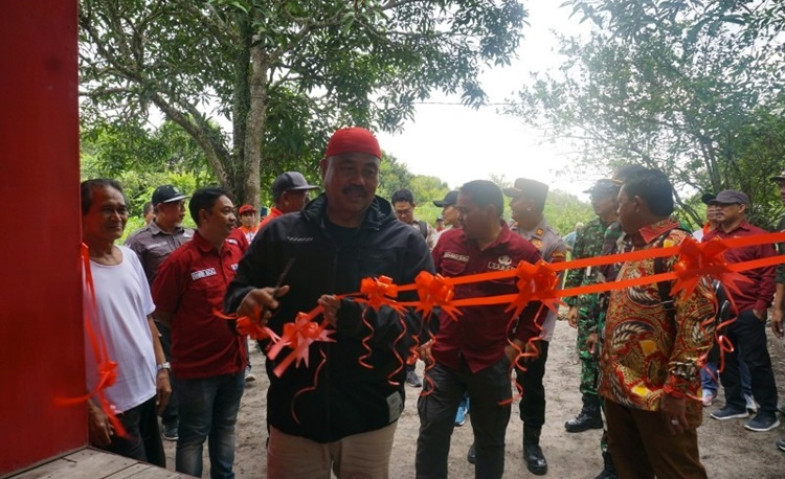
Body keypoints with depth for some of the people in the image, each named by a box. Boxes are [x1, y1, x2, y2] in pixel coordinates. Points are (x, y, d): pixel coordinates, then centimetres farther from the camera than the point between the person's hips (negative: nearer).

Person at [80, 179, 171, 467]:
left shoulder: (130, 257, 4)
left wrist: (161, 367, 8)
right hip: (109, 405, -7)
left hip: (146, 391, 7)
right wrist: (87, 406, -16)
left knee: (156, 470, 22)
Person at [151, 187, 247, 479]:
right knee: (194, 436, 10)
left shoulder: (237, 253, 1)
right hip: (197, 366, -5)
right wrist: (192, 334, 0)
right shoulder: (181, 260, -17)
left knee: (225, 428, 22)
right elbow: (160, 311, -8)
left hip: (234, 360, 6)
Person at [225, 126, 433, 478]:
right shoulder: (280, 233, 1)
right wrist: (248, 302, -16)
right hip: (294, 409, 1)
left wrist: (366, 319, -29)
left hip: (370, 414, 0)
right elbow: (237, 291, 9)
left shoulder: (406, 242, -4)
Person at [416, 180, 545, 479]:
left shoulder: (524, 252, -8)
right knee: (431, 435, 9)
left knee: (490, 441, 17)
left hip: (492, 364, -1)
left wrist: (516, 346, -5)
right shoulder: (448, 240, -2)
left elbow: (538, 305, 1)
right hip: (443, 358, 2)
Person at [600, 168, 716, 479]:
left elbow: (698, 320, -22)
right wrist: (604, 352, 16)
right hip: (620, 386, 9)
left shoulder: (676, 246, -15)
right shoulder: (638, 247, 14)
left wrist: (678, 387, -22)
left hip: (659, 394, -9)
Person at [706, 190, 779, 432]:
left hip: (747, 312, -5)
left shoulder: (758, 236, -6)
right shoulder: (709, 238, 8)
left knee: (756, 362, 3)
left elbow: (769, 274, -8)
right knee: (725, 360, 14)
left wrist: (761, 306, -11)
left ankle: (768, 413, 16)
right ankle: (735, 404, 29)